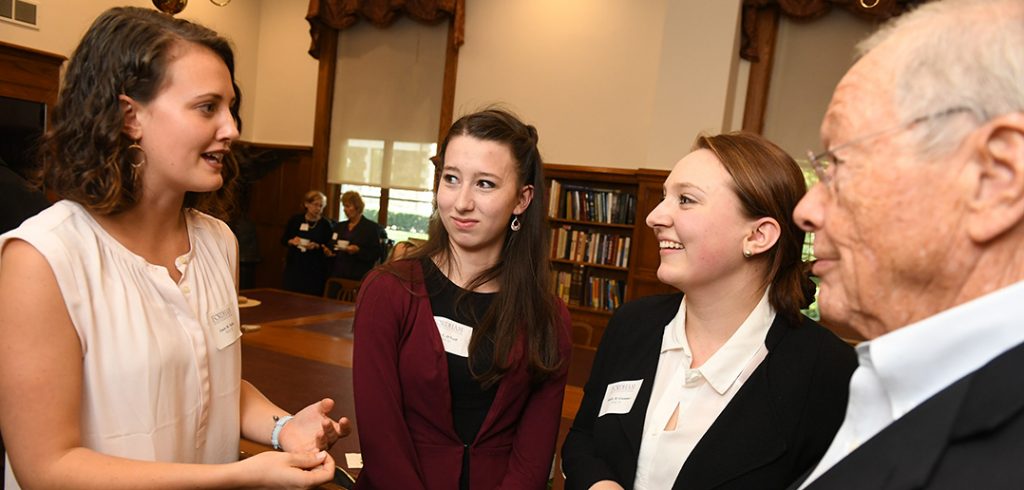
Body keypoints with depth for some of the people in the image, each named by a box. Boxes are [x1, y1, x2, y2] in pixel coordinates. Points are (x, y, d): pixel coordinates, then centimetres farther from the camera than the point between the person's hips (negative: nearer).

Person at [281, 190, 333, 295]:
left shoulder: (326, 224, -1)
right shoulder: (295, 220, 5)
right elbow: (283, 239, 10)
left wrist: (317, 246, -19)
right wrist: (291, 241, -10)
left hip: (315, 270, -2)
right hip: (294, 267, 2)